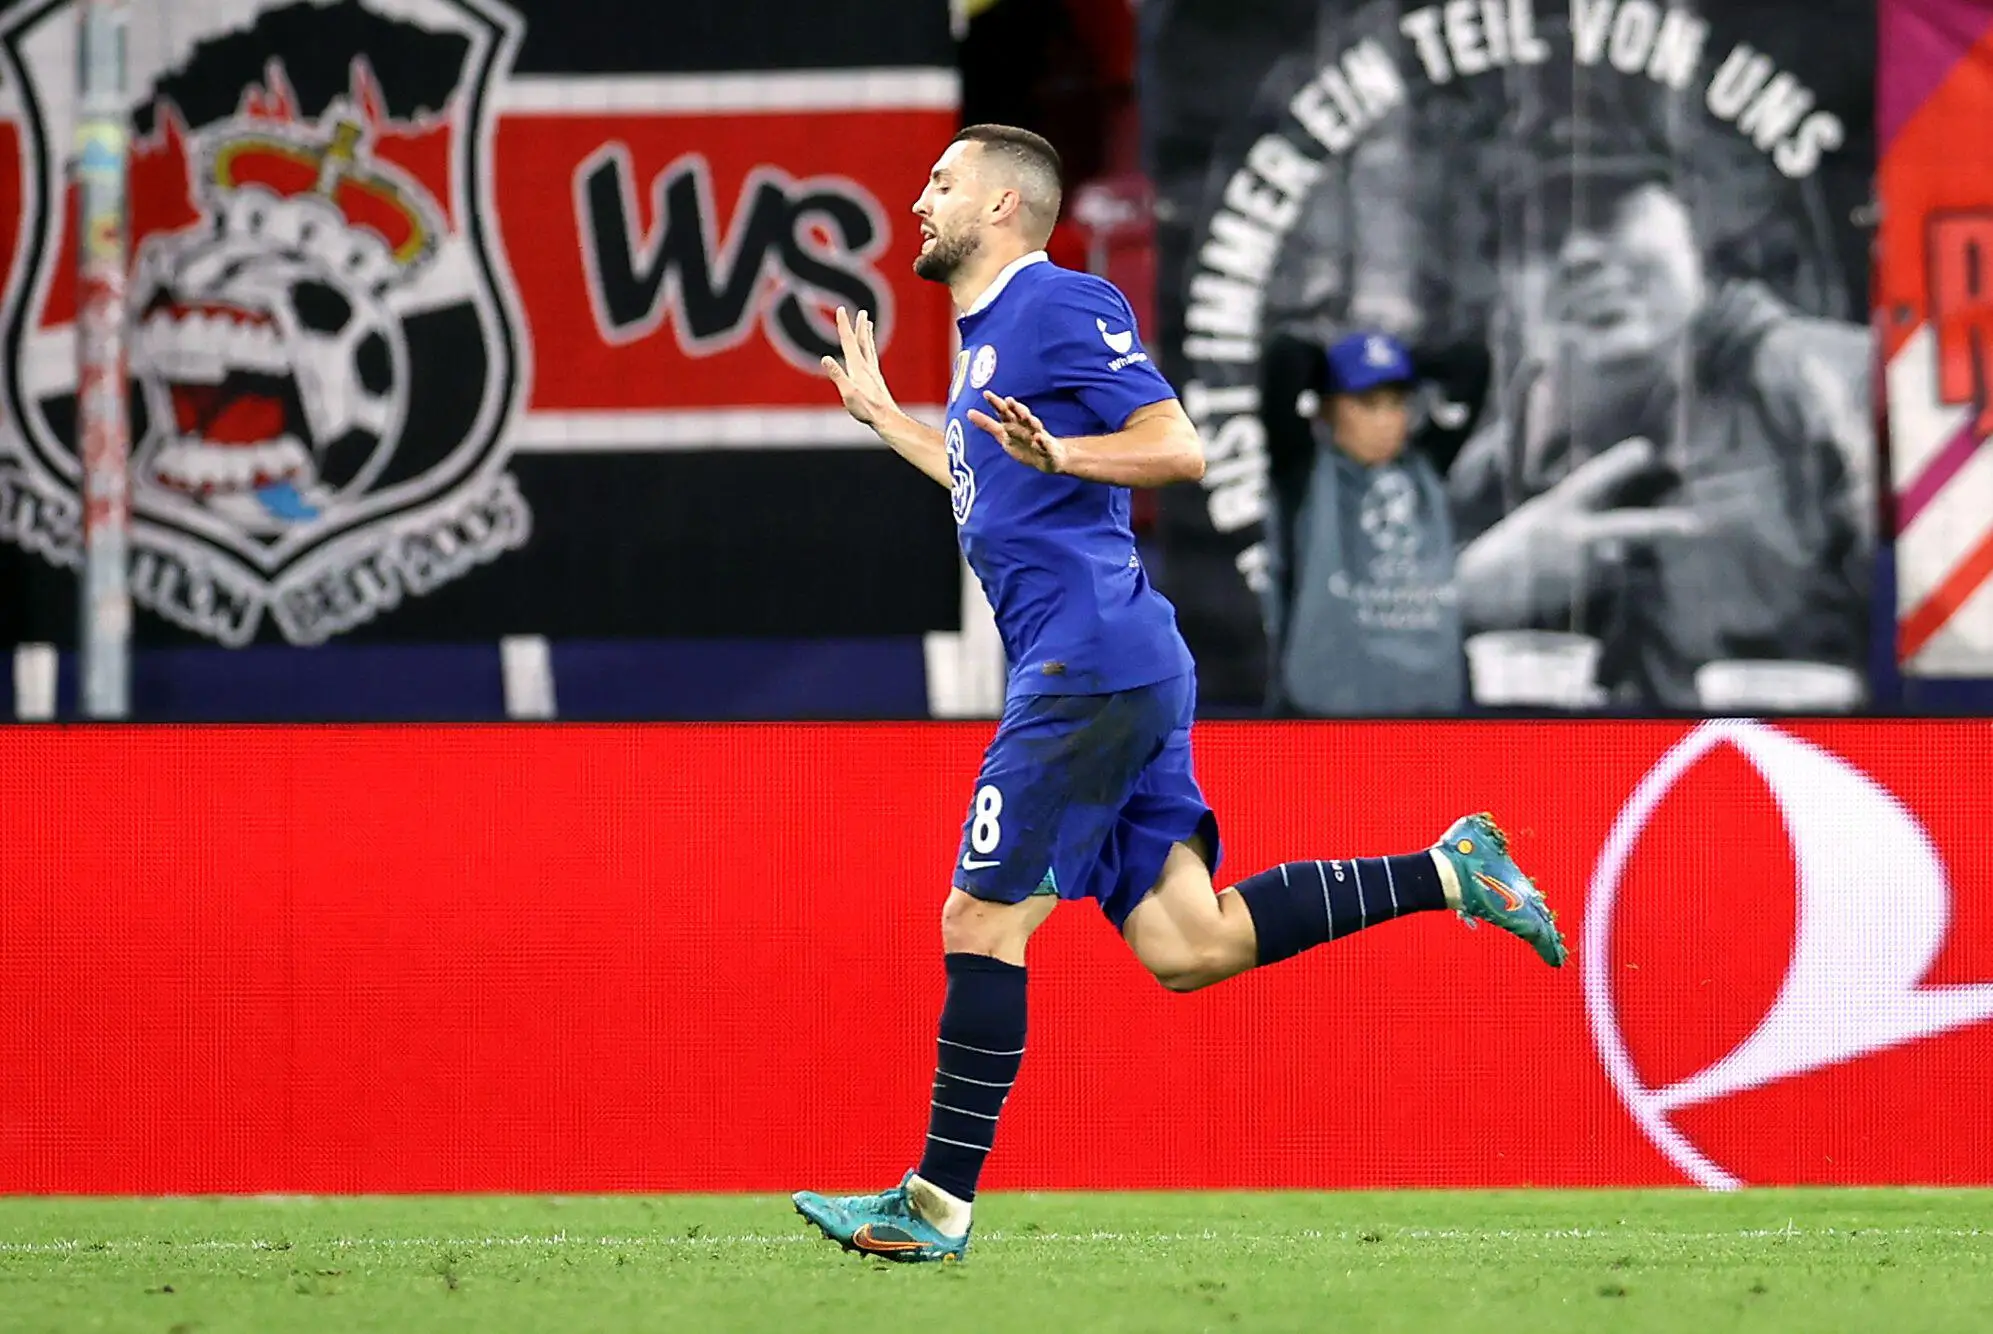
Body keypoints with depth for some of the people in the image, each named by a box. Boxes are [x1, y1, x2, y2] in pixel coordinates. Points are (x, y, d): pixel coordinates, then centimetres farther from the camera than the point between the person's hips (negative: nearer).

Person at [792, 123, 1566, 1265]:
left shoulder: (1062, 305, -7)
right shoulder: (989, 332, 22)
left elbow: (1179, 448, -16)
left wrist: (1059, 453, -32)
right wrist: (883, 415, 41)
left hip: (1091, 666, -10)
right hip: (1107, 670, 10)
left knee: (982, 922, -7)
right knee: (1185, 945, 4)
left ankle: (938, 1204, -3)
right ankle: (1449, 872, 7)